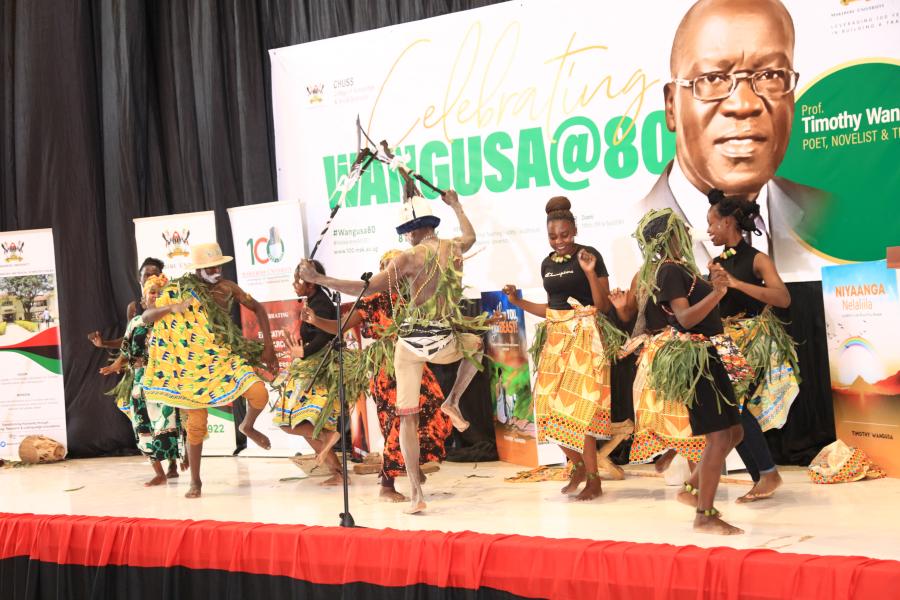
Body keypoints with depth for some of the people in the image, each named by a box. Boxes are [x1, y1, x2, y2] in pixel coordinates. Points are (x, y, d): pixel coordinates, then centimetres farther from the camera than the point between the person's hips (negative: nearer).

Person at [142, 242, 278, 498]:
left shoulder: (227, 287, 0)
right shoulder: (178, 290, -7)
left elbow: (257, 308, 8)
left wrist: (268, 346, 1)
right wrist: (171, 308, -28)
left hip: (226, 355, 2)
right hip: (193, 364, -2)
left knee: (259, 394, -20)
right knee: (196, 422, 1)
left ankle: (248, 426, 14)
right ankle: (195, 481, 17)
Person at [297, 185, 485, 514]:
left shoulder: (410, 257, -12)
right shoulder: (454, 248, 2)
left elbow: (366, 288, -16)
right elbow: (470, 235, 28)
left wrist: (318, 278, -14)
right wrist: (456, 206, 44)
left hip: (410, 342, -3)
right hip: (445, 343, 3)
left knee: (408, 416, 8)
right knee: (476, 345, 38)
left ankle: (416, 492, 3)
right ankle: (453, 401, 18)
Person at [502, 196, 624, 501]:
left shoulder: (590, 256, -7)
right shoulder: (547, 264, 11)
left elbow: (604, 305, -10)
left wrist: (590, 272, -22)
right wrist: (518, 301, 9)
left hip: (585, 338, -6)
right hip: (556, 338, 6)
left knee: (579, 407, -8)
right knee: (551, 405, 3)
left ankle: (593, 479, 5)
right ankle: (578, 465, 24)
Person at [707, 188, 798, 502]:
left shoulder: (756, 259, -8)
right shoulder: (716, 264, 9)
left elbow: (783, 298, -22)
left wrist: (737, 284, -28)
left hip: (755, 343, -6)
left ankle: (770, 474, -5)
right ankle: (760, 480, 12)